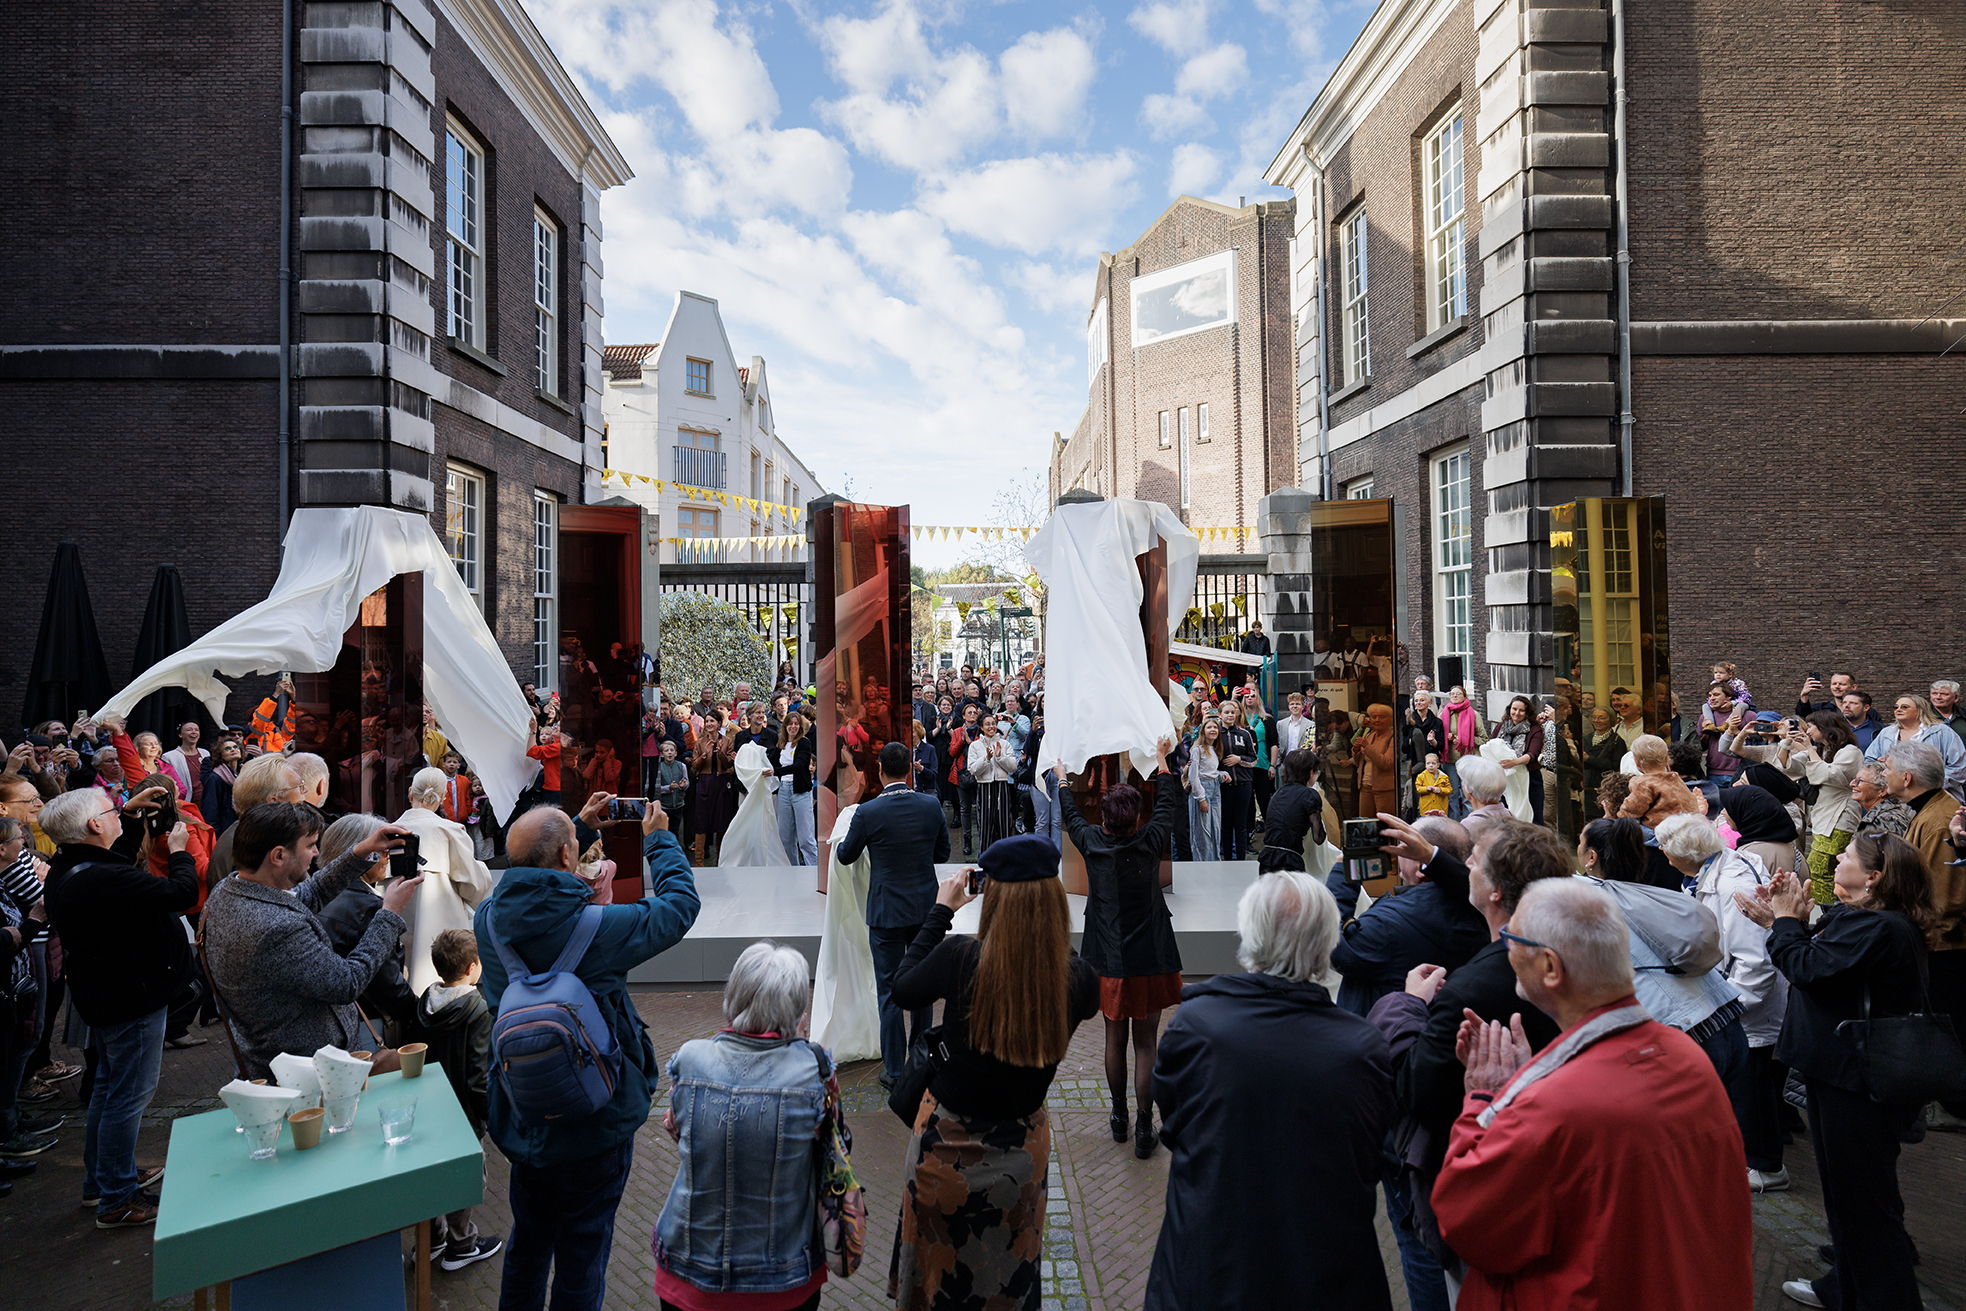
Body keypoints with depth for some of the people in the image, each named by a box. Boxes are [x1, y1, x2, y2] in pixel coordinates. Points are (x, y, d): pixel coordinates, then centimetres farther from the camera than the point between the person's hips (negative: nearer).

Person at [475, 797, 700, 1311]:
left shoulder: (489, 918, -12)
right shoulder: (596, 929, -29)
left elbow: (530, 884, 12)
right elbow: (679, 903, -14)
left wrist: (577, 823, 13)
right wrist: (658, 838, 0)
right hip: (592, 1124, -6)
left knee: (528, 1240, 27)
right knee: (582, 1252, 14)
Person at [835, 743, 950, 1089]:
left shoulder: (868, 812, -15)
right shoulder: (931, 805, -6)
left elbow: (846, 856, 1)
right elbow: (943, 853, 6)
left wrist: (839, 845, 23)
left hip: (887, 912, -4)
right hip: (926, 907, 4)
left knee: (889, 992, 6)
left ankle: (894, 1070, 12)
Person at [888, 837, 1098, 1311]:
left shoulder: (960, 957, -28)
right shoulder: (1077, 980, -22)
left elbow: (903, 989, -7)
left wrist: (941, 911, -1)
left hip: (947, 1147, -2)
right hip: (1020, 1150, 2)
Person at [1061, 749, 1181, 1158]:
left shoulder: (1092, 843, -10)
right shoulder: (1150, 843, -12)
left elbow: (1070, 813, 11)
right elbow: (1168, 802, 5)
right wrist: (1162, 760, 20)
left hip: (1108, 962, 2)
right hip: (1151, 959, -1)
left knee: (1115, 1040, 16)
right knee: (1146, 1044, 6)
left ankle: (1119, 1119, 29)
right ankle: (1144, 1129, 10)